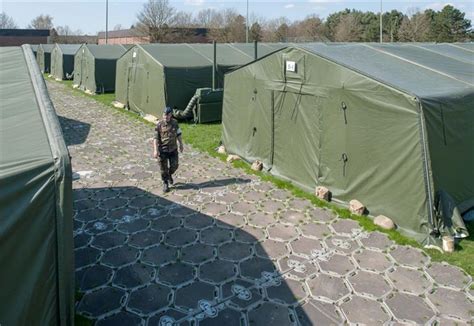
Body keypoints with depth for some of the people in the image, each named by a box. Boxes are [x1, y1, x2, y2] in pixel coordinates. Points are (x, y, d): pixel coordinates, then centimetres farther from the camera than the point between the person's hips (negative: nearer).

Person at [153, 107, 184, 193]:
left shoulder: (174, 123, -2)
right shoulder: (159, 124, -11)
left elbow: (178, 134, 11)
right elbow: (155, 138, -12)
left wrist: (181, 145, 16)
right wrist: (155, 150, -20)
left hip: (173, 149, 3)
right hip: (162, 150, -3)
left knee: (174, 166, 9)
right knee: (164, 168, 5)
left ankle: (169, 175, 42)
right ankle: (165, 184, 22)